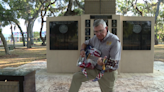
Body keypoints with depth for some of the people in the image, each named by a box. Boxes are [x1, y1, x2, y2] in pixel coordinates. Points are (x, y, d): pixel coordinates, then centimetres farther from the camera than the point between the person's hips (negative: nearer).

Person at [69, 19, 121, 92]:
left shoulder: (114, 40, -20)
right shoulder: (95, 38, 2)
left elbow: (114, 60, -26)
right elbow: (85, 43, 18)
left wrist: (104, 62, -46)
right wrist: (82, 50, -4)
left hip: (107, 73, -5)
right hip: (95, 69, 6)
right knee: (76, 76, 0)